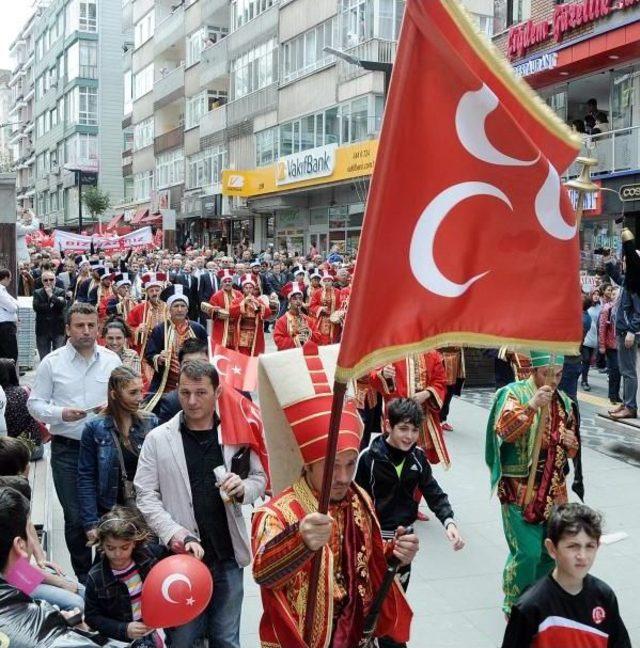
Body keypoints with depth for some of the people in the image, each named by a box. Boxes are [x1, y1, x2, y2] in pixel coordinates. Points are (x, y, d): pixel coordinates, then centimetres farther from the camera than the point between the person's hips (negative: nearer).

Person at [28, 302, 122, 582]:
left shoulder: (111, 359, 3)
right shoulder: (52, 362, -3)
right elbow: (35, 404, 0)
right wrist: (61, 413, -18)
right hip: (68, 449, -1)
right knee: (75, 517, 5)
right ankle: (83, 576, 22)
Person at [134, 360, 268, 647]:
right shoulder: (157, 439, -5)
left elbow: (259, 477, 10)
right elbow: (146, 497, -5)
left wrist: (242, 489, -13)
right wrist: (179, 536, -17)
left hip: (228, 556, 2)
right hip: (182, 556, -1)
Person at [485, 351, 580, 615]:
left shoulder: (563, 400, 10)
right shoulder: (514, 392, -8)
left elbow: (570, 450, 20)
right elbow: (502, 429, -25)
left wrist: (571, 443, -4)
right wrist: (532, 406, -32)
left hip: (553, 489, 6)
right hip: (521, 489, -6)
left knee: (551, 550, 10)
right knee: (527, 552, -8)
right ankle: (514, 605, 14)